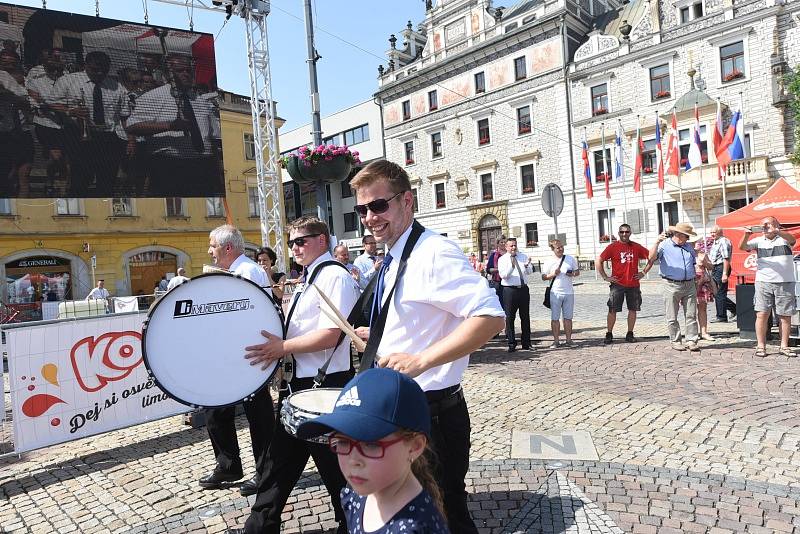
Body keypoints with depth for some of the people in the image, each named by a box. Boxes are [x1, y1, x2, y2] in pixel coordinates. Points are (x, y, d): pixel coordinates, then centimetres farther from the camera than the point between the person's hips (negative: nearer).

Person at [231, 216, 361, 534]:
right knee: (282, 458, 19)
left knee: (333, 465, 6)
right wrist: (275, 345, 8)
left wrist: (282, 348, -19)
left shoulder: (334, 276, -14)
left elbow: (330, 335, -24)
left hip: (324, 385, -10)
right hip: (299, 382, 10)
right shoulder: (309, 279, 16)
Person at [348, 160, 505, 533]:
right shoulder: (394, 260, 10)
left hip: (431, 414, -9)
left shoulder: (434, 252, -20)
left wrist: (420, 360, -35)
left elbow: (490, 317, -30)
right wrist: (376, 334, 12)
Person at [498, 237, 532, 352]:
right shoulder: (502, 259, 0)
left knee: (525, 317, 10)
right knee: (510, 318, 0)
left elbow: (528, 271, -2)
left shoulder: (523, 256, 10)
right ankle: (511, 344, 9)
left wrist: (527, 266, -24)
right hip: (510, 290, -3)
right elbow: (503, 275, -13)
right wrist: (512, 266, -28)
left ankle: (526, 343, 21)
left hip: (523, 289, 4)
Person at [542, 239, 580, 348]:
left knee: (568, 317, 7)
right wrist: (553, 274, -15)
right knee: (555, 318, 0)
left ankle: (568, 339, 15)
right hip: (555, 293, -2)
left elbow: (577, 272, 13)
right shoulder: (549, 262, 0)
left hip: (569, 292, 2)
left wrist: (573, 274, -8)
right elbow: (544, 277, 2)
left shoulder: (571, 259, 6)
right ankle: (555, 341, 7)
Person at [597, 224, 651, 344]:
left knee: (633, 310, 7)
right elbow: (599, 261, -2)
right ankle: (609, 334, 8)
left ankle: (630, 334, 19)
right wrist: (605, 277, -5)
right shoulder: (613, 247, -1)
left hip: (633, 284, 3)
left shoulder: (636, 247, 6)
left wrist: (644, 272, 7)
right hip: (617, 284, -3)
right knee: (612, 310, -1)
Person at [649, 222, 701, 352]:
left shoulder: (689, 247, 18)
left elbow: (696, 262, 32)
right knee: (672, 317, 2)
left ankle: (691, 340, 9)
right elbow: (651, 258, -17)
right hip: (672, 286, -5)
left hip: (689, 285, 5)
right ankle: (675, 341, 12)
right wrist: (657, 242, -27)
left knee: (691, 315, 3)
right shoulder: (664, 245, -1)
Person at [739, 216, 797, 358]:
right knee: (762, 315, -4)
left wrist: (778, 232, -36)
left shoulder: (784, 238, 5)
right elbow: (742, 247, -3)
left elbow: (792, 240, -16)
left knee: (785, 316, 4)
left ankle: (784, 346, 12)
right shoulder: (758, 241, 10)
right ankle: (761, 346, 1)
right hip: (763, 282, 1)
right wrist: (746, 235, -22)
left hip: (785, 283, 0)